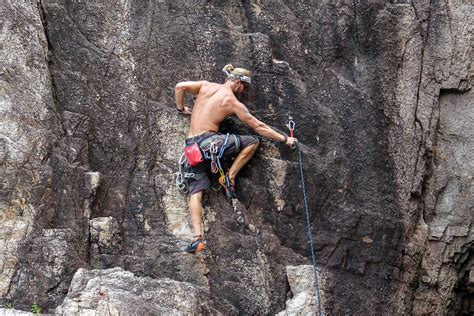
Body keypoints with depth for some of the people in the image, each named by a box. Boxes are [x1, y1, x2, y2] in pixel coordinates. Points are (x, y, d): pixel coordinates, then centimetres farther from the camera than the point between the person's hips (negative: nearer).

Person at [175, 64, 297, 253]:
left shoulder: (206, 86, 12)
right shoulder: (233, 103, 1)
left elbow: (179, 87, 8)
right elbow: (258, 127, 5)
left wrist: (181, 109, 24)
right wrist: (284, 139, 13)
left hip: (191, 147, 5)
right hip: (209, 142, -5)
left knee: (196, 191, 1)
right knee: (252, 141, 8)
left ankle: (198, 237, -16)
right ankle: (229, 177, 3)